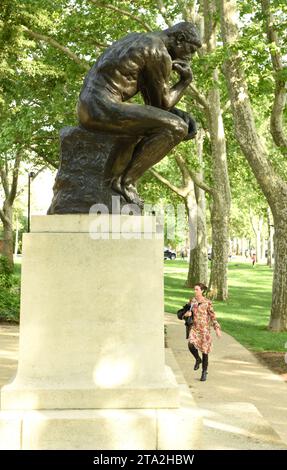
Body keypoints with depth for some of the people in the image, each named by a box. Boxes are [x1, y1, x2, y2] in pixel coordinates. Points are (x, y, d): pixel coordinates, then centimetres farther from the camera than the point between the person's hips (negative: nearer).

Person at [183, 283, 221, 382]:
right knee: (191, 344, -24)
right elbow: (187, 313, 18)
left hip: (204, 329, -2)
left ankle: (204, 372, 22)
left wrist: (217, 328, -10)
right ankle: (198, 359, 8)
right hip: (194, 328, 2)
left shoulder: (207, 302, -5)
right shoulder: (192, 301, 6)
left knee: (204, 350, 4)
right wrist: (187, 314, -6)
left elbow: (212, 316, -3)